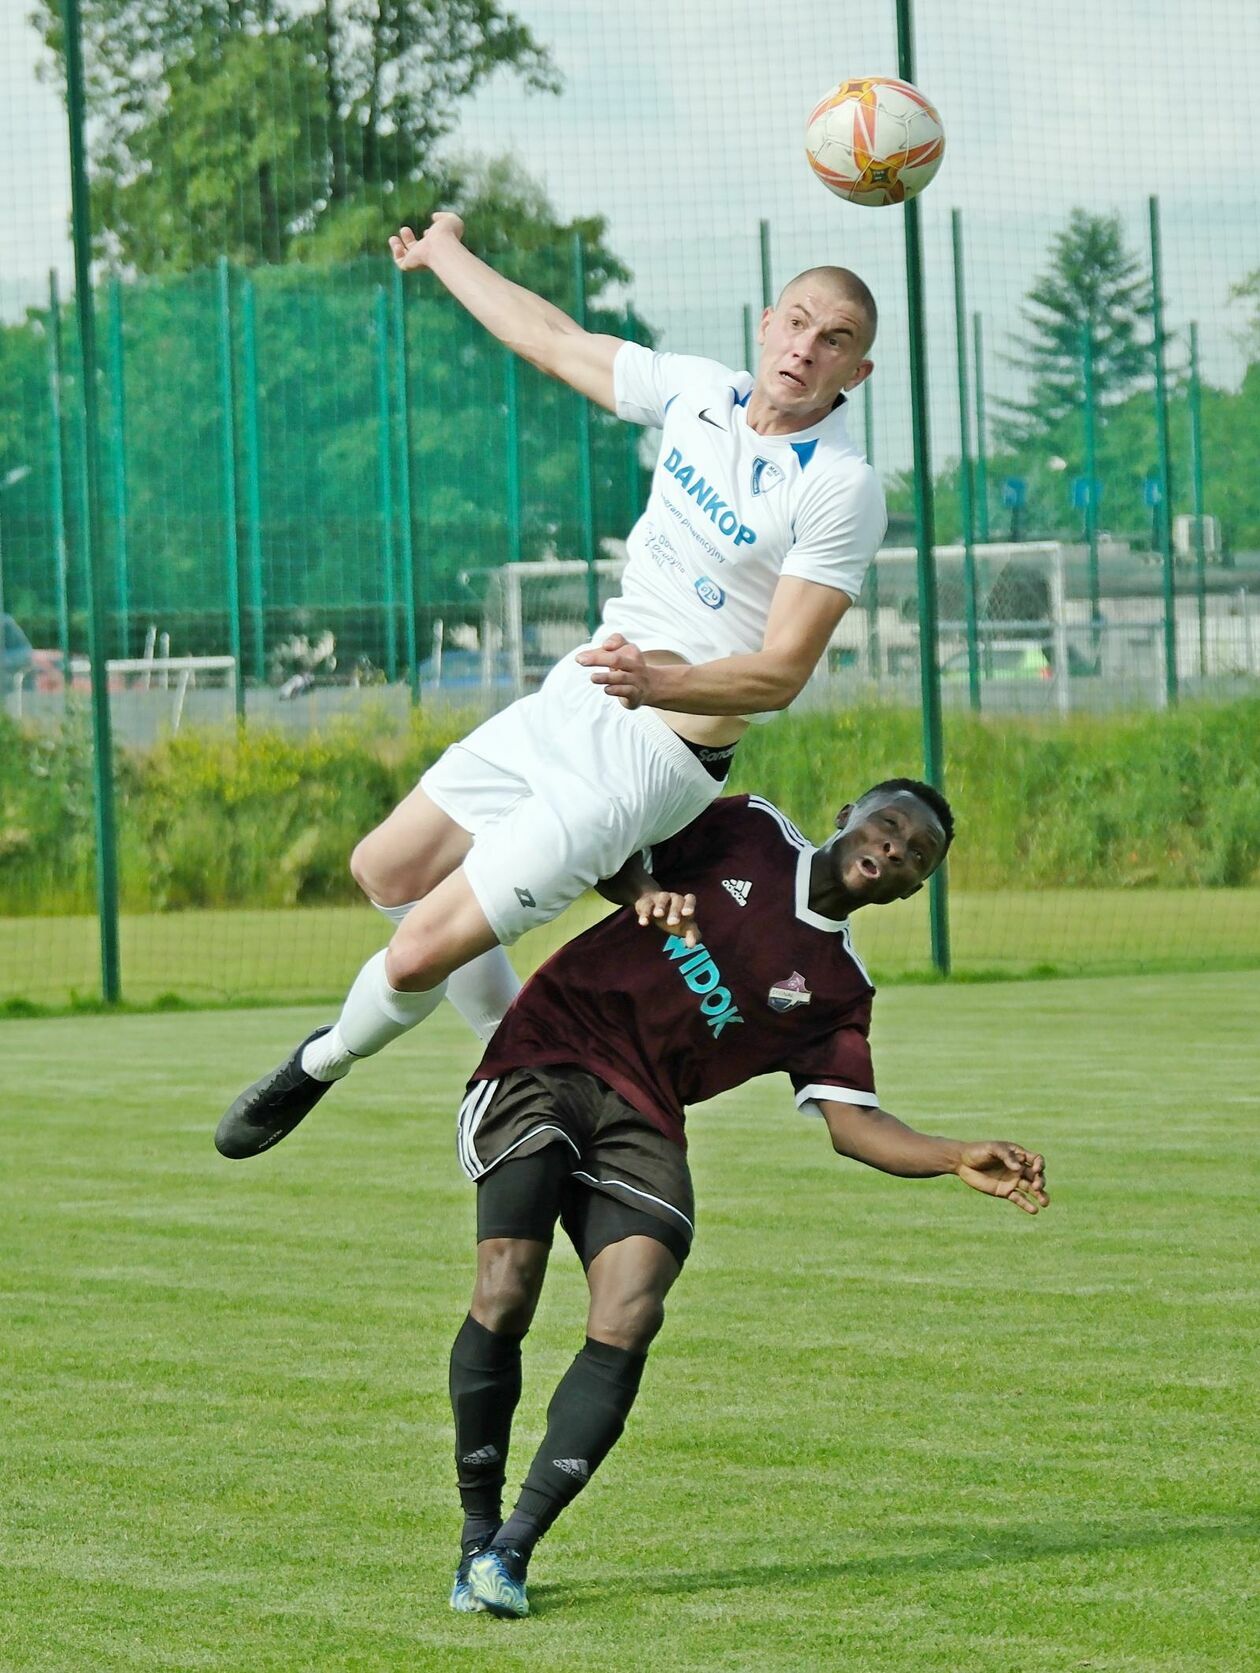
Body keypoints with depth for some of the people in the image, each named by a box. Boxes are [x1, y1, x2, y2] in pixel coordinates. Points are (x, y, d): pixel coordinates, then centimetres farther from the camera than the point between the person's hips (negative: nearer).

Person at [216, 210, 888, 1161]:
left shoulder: (840, 490, -20)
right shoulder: (700, 393, 0)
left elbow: (782, 675, -22)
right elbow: (555, 341, 18)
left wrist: (665, 682, -40)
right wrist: (446, 257, 30)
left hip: (653, 756, -8)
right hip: (572, 700, 8)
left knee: (424, 950, -10)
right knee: (387, 869, 17)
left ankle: (324, 1063, 21)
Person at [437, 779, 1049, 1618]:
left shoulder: (837, 990, 12)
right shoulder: (747, 833, 8)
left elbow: (851, 1120, 4)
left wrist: (960, 1159, -11)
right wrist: (645, 891, -10)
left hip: (643, 1118, 3)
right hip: (547, 1055, -3)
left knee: (629, 1320, -20)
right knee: (507, 1293, -20)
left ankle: (512, 1549, -13)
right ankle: (479, 1532, -3)